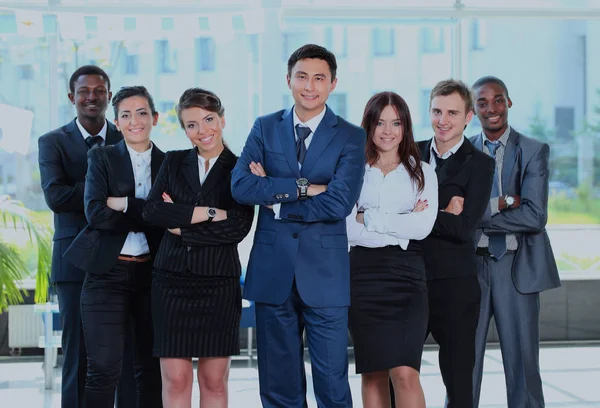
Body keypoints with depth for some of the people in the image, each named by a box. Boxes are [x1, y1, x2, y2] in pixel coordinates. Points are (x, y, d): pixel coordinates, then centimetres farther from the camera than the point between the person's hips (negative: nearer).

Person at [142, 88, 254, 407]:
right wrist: (209, 213, -12)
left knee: (214, 380, 3)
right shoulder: (173, 162, 11)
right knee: (175, 379, 0)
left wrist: (182, 226, -8)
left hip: (219, 282, -1)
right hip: (172, 279, 2)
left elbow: (238, 228, -9)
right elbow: (152, 211, -5)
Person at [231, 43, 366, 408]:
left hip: (324, 273, -2)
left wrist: (274, 196, -8)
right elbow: (241, 186, -8)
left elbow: (339, 203, -13)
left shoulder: (351, 137, 1)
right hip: (273, 271, 2)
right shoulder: (265, 128, 7)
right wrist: (302, 187, -15)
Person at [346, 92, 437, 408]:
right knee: (372, 374, 5)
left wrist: (369, 219, -5)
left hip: (407, 274, -1)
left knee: (405, 373, -12)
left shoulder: (422, 172, 9)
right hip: (364, 275, 1)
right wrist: (402, 226, -8)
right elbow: (349, 231, -5)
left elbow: (423, 227, -6)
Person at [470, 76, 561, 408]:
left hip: (516, 268, -1)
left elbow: (535, 217, -11)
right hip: (470, 266, 1)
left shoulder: (534, 151, 1)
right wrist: (502, 203, -15)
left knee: (522, 361, 5)